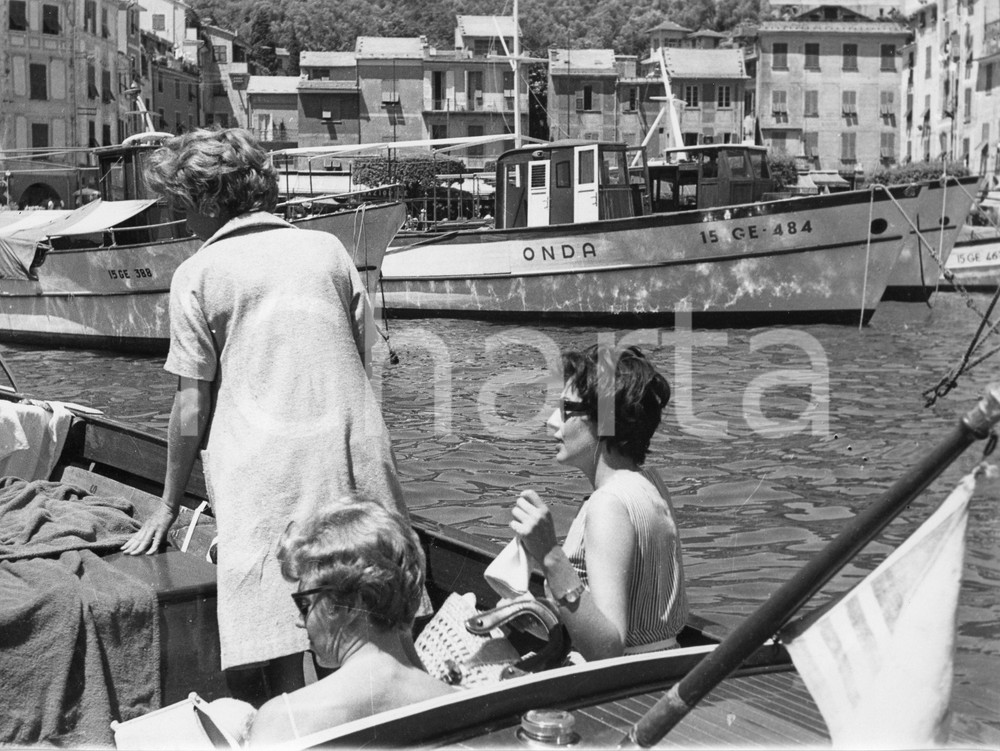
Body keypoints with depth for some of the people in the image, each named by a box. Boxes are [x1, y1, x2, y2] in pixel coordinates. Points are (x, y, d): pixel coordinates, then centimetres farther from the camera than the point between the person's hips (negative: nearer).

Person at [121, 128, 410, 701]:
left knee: (277, 665, 0)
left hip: (265, 472, -4)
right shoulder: (327, 248, 11)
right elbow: (364, 356, 14)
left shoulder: (199, 273, 1)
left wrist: (169, 508, 10)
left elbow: (193, 407, 0)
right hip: (357, 456, 4)